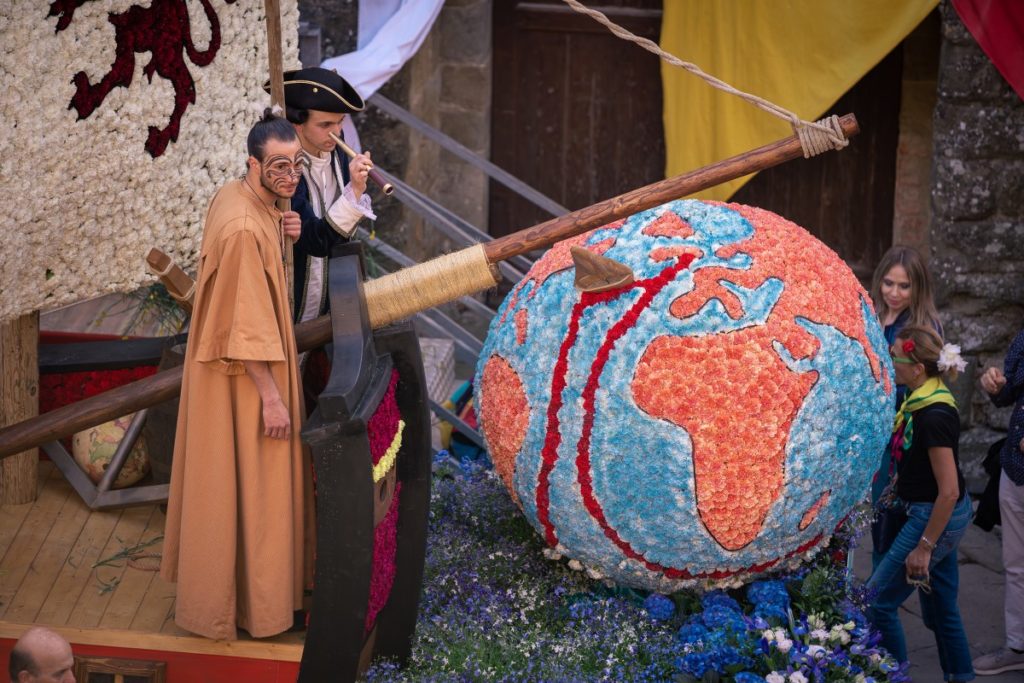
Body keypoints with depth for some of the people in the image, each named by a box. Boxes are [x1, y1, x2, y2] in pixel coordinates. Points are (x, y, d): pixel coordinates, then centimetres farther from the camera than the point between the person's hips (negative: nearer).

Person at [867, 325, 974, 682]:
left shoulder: (934, 417, -25)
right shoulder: (920, 401, 2)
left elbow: (949, 491, -24)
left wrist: (924, 546, -20)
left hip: (935, 517, -9)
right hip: (936, 514, 9)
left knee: (877, 600, 0)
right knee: (939, 606, 18)